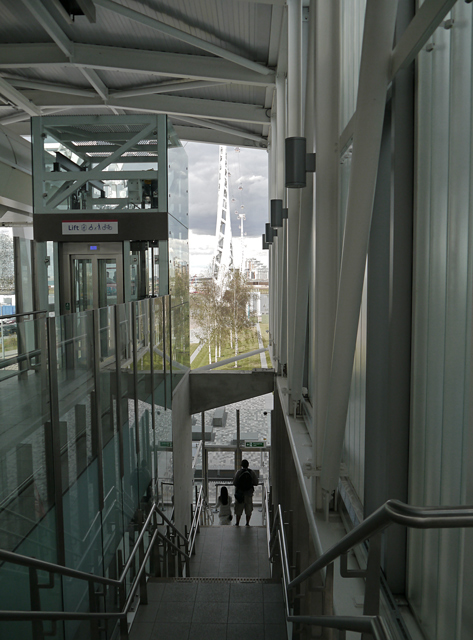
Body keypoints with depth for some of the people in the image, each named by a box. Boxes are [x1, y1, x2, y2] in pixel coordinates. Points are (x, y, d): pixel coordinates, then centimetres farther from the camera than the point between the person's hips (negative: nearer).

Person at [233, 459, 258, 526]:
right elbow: (256, 483, -1)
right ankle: (247, 523, 12)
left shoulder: (238, 472, -9)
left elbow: (235, 483, -9)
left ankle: (237, 523, 13)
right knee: (248, 510, 11)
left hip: (239, 493, -1)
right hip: (249, 493, 1)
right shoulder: (252, 472, -5)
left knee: (238, 509, 9)